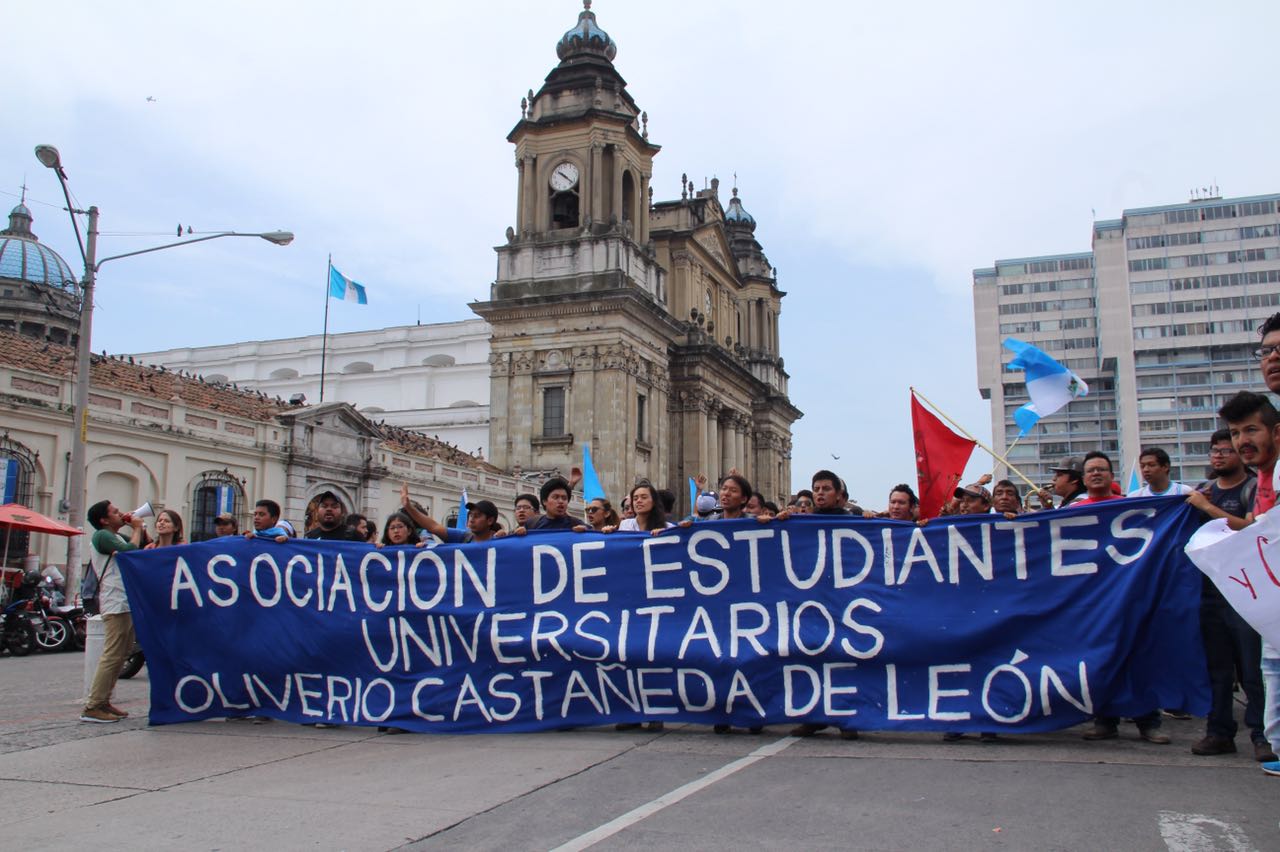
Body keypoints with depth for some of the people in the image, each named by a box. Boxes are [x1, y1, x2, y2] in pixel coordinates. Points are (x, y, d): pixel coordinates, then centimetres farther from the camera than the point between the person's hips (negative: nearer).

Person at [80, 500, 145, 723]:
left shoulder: (116, 536, 21)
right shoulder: (102, 535, -9)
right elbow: (130, 551, -21)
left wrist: (137, 528, 12)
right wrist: (137, 528, -6)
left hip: (127, 604, 10)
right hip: (116, 604, -10)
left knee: (122, 654, 14)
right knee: (112, 656, -13)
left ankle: (103, 702, 20)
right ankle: (92, 707, -11)